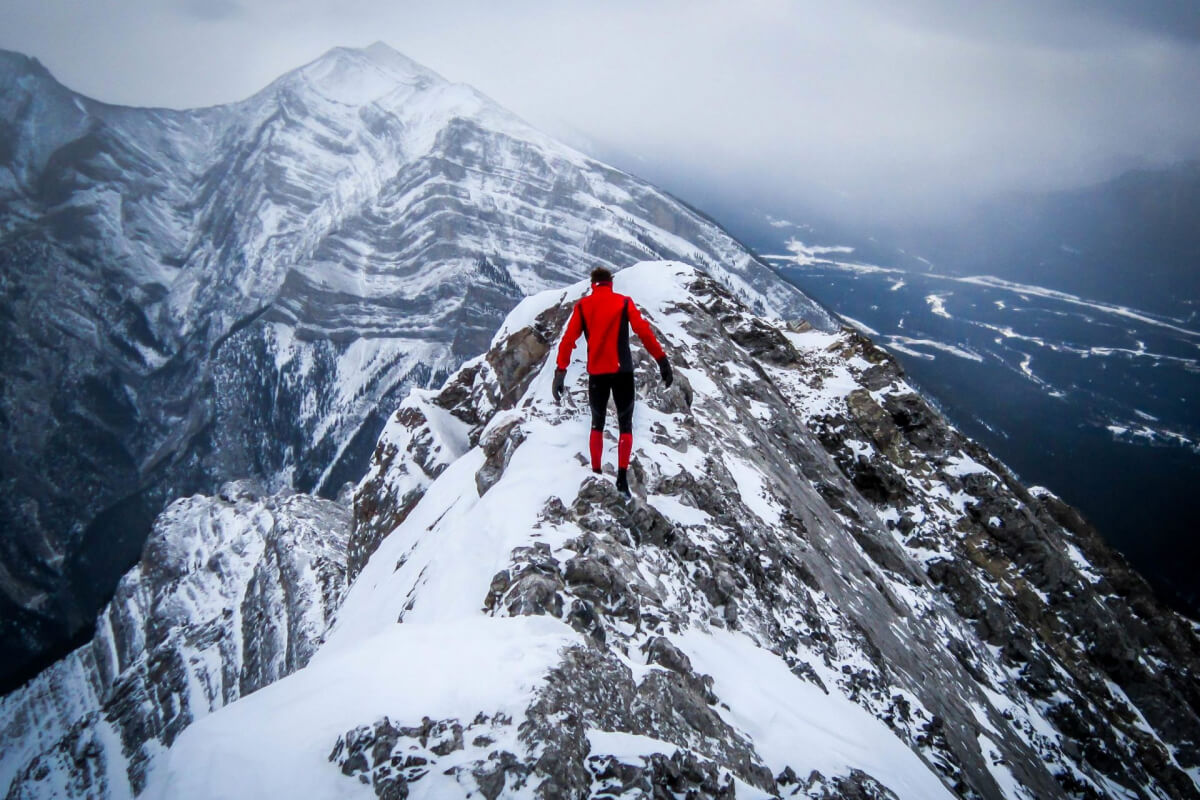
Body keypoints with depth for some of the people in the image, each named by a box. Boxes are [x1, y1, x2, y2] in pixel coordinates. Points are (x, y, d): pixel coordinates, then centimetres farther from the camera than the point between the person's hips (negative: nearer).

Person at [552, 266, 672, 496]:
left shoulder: (582, 306, 6)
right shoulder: (624, 303, 2)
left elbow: (568, 339, 0)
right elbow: (644, 332, -5)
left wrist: (561, 371, -1)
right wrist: (661, 360, -3)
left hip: (596, 373, 2)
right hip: (622, 371, -1)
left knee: (597, 424, 19)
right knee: (625, 425, 10)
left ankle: (596, 475, 14)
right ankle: (622, 477, -2)